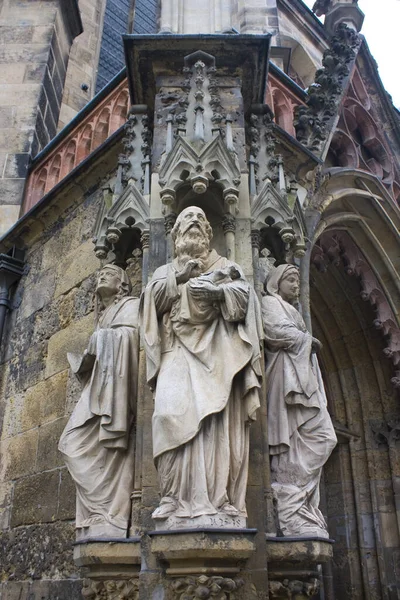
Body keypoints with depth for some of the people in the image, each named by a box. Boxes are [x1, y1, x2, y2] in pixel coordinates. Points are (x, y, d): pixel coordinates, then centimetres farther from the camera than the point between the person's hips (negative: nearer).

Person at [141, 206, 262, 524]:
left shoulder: (226, 266, 23)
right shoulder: (166, 271, 27)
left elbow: (245, 294, 5)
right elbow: (153, 299, 9)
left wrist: (216, 290, -12)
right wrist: (177, 278, -4)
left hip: (218, 349, 0)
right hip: (179, 349, 1)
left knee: (219, 418, -14)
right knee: (175, 411, -20)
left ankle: (221, 499, -14)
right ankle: (178, 498, -20)